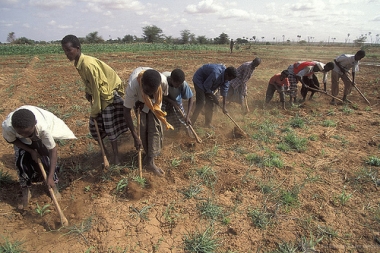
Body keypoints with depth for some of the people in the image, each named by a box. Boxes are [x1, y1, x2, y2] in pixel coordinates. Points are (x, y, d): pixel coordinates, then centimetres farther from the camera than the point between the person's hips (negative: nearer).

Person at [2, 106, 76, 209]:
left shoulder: (43, 127, -46)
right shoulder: (7, 126, -41)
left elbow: (53, 150, -37)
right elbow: (11, 140, -15)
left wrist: (50, 177, -38)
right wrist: (31, 151, -22)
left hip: (41, 135, -1)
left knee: (48, 158, -7)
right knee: (22, 162, -7)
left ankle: (54, 187, 18)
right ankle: (25, 193, 14)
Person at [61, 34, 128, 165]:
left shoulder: (88, 64, -26)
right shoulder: (78, 63, 1)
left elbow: (97, 89, -24)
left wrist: (94, 111, -18)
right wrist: (88, 92, -4)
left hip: (110, 94, -9)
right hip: (100, 94, 9)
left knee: (110, 127, -3)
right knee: (94, 124, 11)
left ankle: (116, 154, 12)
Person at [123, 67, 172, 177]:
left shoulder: (163, 80, -39)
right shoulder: (132, 86, -44)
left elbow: (164, 94, -14)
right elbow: (126, 111, -34)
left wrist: (144, 104, -23)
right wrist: (135, 137, -35)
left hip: (153, 103, 2)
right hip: (138, 101, -1)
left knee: (155, 127, -7)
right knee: (143, 128, -8)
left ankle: (150, 161, 0)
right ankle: (149, 155, 11)